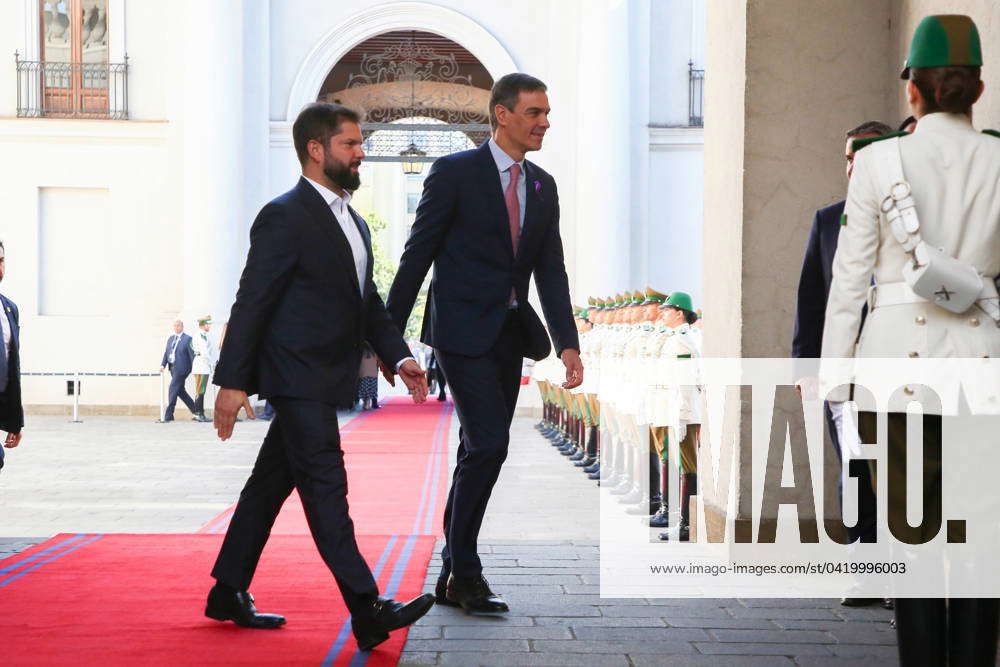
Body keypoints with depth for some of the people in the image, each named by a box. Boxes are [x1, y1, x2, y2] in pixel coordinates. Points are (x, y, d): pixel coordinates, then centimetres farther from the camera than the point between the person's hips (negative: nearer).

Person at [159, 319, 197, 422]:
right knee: (180, 391, 13)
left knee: (172, 390, -12)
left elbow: (192, 354, -9)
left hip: (181, 368, -8)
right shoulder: (170, 339, 16)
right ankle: (195, 410, 25)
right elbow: (166, 353, 15)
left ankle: (168, 415, -9)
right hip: (173, 368, 8)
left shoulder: (187, 339, -6)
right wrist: (163, 365, 1)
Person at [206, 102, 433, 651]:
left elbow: (369, 302, 20)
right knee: (326, 487, -11)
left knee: (273, 482, 15)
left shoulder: (353, 222, 16)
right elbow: (251, 302, -14)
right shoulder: (285, 216, -12)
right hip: (297, 377, -9)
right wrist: (232, 381, -16)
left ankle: (228, 594, 25)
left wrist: (398, 357, 7)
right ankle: (367, 611, -13)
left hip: (325, 380, 9)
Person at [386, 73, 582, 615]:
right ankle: (464, 571, -2)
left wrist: (567, 343, -4)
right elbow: (418, 254, -6)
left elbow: (551, 272, 8)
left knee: (480, 452, 10)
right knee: (489, 444, -15)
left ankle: (452, 575, 19)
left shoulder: (543, 186, 11)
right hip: (462, 331, -7)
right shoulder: (455, 172, -7)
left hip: (508, 336, 7)